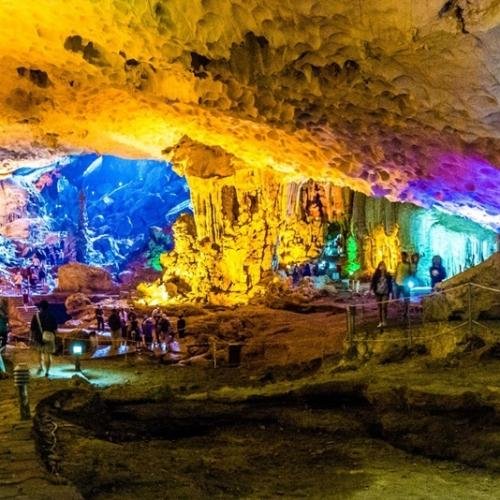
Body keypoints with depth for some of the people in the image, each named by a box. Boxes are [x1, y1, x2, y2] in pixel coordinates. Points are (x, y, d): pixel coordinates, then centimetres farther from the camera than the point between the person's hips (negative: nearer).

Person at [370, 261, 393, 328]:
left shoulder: (388, 275, 2)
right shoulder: (376, 275, 1)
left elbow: (390, 284, 7)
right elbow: (373, 283, 0)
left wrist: (390, 292, 3)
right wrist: (372, 289, -14)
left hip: (385, 293, -1)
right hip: (378, 293, 1)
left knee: (384, 307, -10)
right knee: (379, 307, 6)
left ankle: (384, 322, 0)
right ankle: (381, 322, 13)